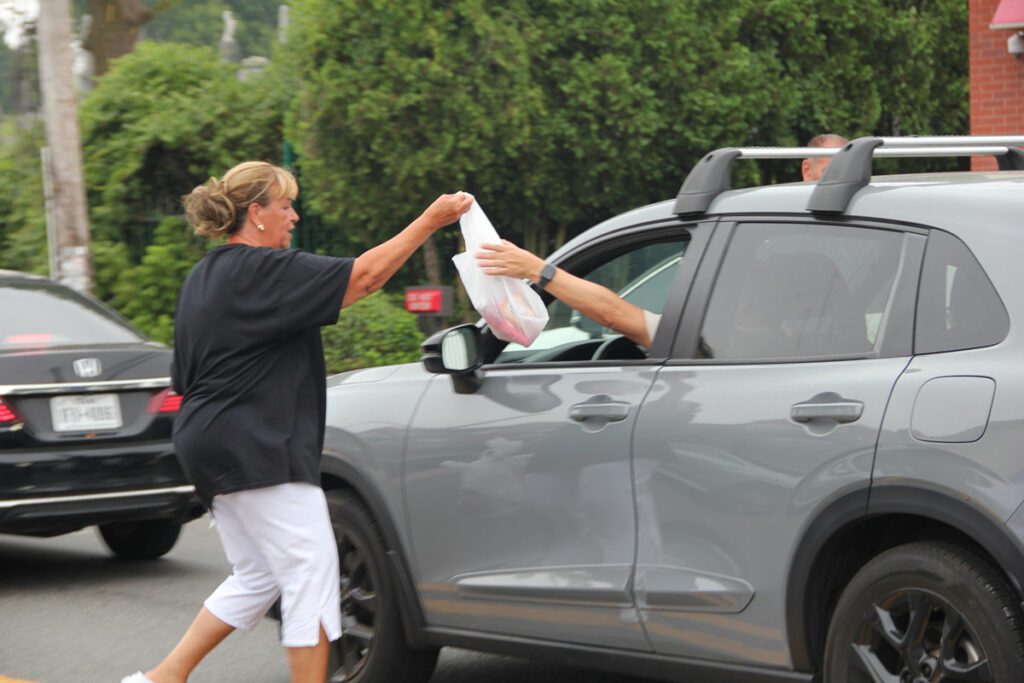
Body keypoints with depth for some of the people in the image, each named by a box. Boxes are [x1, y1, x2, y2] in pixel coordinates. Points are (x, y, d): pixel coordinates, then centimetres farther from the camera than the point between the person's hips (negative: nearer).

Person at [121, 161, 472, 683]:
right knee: (311, 567, -6)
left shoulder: (202, 277, 17)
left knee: (256, 578, 15)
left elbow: (187, 378, 23)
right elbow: (363, 275, -18)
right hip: (256, 450, -10)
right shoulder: (263, 270, -13)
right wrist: (431, 221, -13)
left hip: (209, 445, 10)